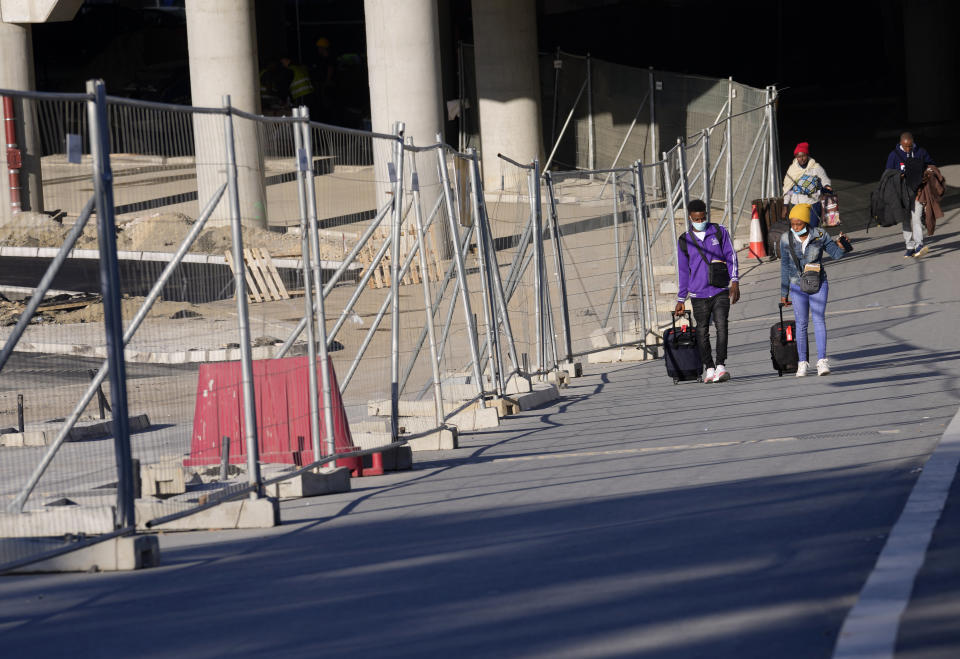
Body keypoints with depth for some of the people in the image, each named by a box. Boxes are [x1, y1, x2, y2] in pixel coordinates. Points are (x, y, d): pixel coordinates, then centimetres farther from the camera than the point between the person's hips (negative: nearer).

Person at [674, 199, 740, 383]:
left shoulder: (719, 232, 6)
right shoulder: (684, 241, 8)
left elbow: (730, 255, 4)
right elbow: (683, 271, 13)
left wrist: (735, 281, -9)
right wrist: (680, 300, 12)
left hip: (720, 291, -1)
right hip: (698, 294, 2)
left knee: (721, 326, -17)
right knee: (702, 332, 1)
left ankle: (721, 365, -19)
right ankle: (709, 369, 9)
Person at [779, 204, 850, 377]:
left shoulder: (820, 235, -5)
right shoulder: (786, 239, -2)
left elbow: (836, 254, 4)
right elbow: (785, 266, 7)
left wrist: (841, 245, -18)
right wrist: (784, 293, 10)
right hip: (797, 286, 1)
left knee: (819, 319, -11)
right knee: (801, 323, 2)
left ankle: (822, 361, -15)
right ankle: (802, 363, 10)